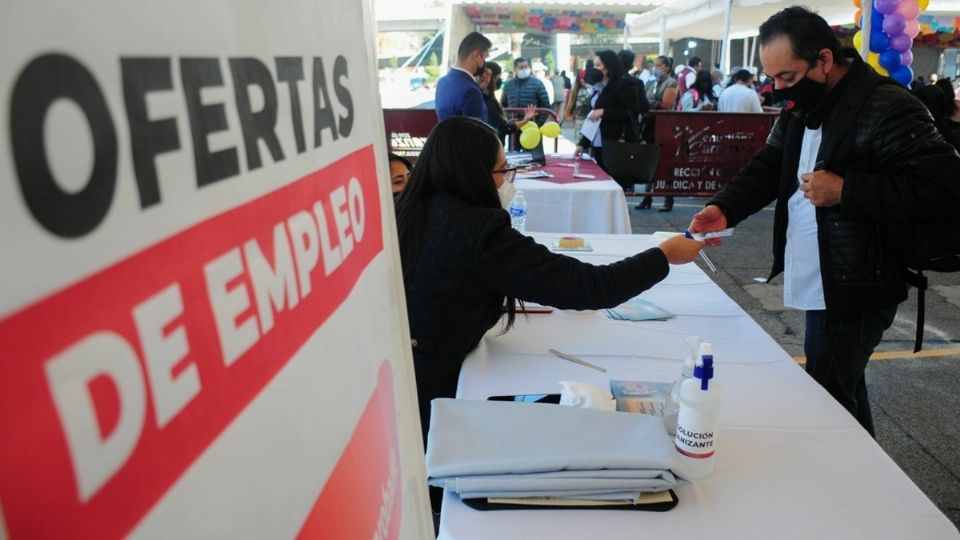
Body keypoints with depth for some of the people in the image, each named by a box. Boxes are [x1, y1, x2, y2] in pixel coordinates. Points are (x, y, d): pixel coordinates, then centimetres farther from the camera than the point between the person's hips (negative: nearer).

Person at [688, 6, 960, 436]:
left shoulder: (886, 109, -17)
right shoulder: (799, 110, 11)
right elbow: (766, 169, 11)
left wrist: (845, 191, -25)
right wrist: (724, 208, -8)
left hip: (855, 294, -9)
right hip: (822, 287, 9)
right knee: (843, 393, 22)